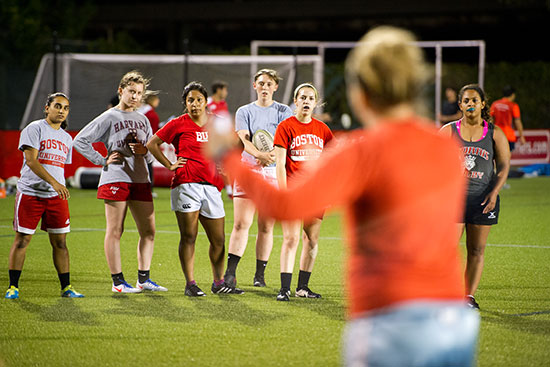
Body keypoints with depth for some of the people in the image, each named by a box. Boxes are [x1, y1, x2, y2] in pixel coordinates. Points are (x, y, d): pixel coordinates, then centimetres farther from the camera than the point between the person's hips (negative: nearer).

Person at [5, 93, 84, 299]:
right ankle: (13, 287, 3)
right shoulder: (34, 129, -4)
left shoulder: (66, 138, 17)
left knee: (60, 242, 3)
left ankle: (66, 287, 6)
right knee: (22, 240, -3)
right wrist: (53, 182, -24)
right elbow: (31, 160, -15)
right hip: (30, 192, -5)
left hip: (57, 196, 5)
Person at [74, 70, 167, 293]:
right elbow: (80, 141, -2)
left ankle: (144, 279, 11)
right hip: (115, 179, -6)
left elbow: (152, 155, 21)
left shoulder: (143, 120, 18)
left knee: (148, 231, 4)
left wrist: (144, 152, -2)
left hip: (140, 179, 6)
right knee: (115, 231, -4)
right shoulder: (109, 118, 1)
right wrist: (103, 160, -5)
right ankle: (118, 281, -1)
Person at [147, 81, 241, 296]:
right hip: (186, 184, -4)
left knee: (218, 240, 6)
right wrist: (169, 165, 1)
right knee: (189, 236, -3)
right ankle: (190, 284, 1)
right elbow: (152, 144, 8)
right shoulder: (178, 124, 2)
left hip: (211, 186, 4)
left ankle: (219, 283, 18)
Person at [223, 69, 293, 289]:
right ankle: (230, 273, -8)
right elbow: (244, 139, -5)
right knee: (241, 223, -8)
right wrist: (260, 155, -24)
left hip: (274, 172, 0)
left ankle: (260, 275, 11)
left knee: (266, 227, 2)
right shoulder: (244, 112, 10)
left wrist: (270, 157, -22)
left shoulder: (283, 112, 9)